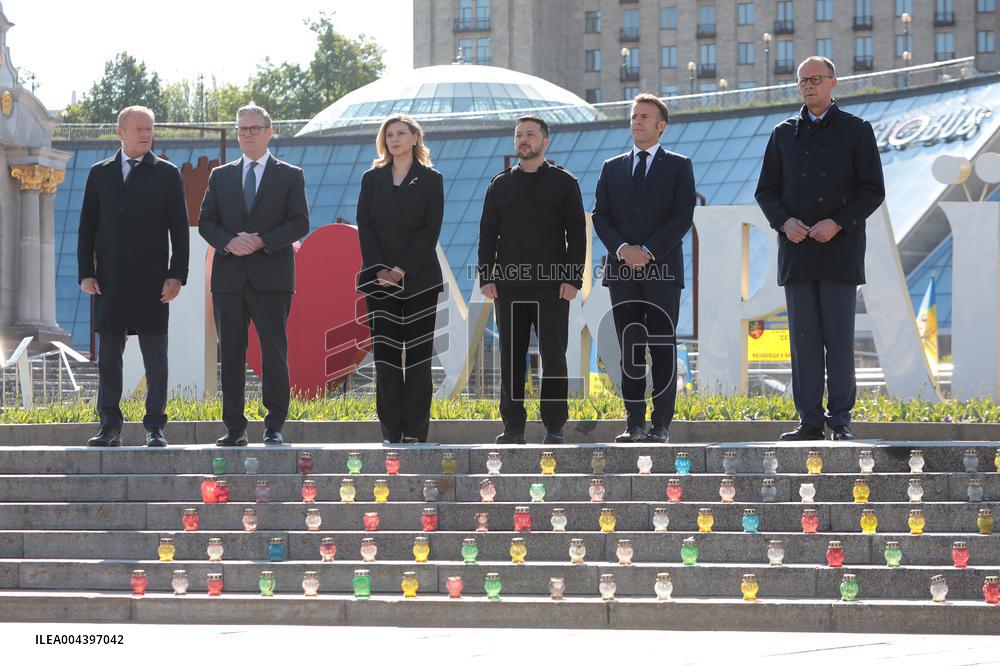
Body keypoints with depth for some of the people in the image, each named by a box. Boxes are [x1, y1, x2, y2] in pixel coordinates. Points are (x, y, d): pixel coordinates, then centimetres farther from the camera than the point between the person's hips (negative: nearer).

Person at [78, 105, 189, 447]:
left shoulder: (167, 174, 5)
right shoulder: (100, 173, 10)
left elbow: (179, 229, 2)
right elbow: (87, 227, 10)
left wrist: (177, 275, -7)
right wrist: (86, 273, 0)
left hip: (152, 282, -2)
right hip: (109, 281, 2)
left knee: (155, 357, 0)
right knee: (108, 357, 3)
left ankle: (155, 428, 3)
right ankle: (110, 427, 8)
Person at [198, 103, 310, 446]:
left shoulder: (290, 176, 6)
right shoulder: (220, 176, 15)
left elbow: (299, 223, -1)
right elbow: (206, 222, 10)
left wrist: (261, 241, -14)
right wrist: (229, 243, -10)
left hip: (271, 276, -3)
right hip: (229, 276, 3)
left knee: (274, 353, -4)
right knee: (230, 353, 3)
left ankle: (274, 427, 1)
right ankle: (234, 428, 7)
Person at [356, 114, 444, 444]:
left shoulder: (430, 180, 5)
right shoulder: (372, 179, 11)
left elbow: (430, 229, -4)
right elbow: (365, 227, 4)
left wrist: (402, 270, -13)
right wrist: (379, 269, -10)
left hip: (419, 278, -2)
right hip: (380, 278, 2)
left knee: (418, 355, -3)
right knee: (385, 354, -1)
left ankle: (415, 431, -2)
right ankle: (391, 432, 1)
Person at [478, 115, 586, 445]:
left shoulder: (564, 183, 4)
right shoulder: (500, 184, 12)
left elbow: (577, 234, 1)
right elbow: (487, 234, 12)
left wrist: (573, 279, -8)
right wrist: (485, 278, 2)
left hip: (552, 287, -3)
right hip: (509, 286, 3)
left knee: (553, 356, -2)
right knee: (511, 356, 3)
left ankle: (554, 427, 2)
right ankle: (513, 426, 7)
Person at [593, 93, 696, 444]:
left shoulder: (679, 166, 5)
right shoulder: (612, 168, 15)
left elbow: (683, 216, -4)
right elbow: (600, 216, 9)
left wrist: (649, 251, -13)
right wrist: (622, 248, -9)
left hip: (662, 270, -3)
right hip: (622, 270, 3)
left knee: (663, 350, -4)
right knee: (629, 350, 4)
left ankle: (661, 425, -3)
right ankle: (634, 422, 6)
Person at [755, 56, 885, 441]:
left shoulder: (856, 131, 4)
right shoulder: (784, 133, 13)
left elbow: (873, 190, -1)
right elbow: (766, 191, 13)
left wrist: (837, 223, -13)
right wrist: (784, 222, -7)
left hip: (840, 250, -3)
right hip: (796, 251, 3)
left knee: (839, 337, -4)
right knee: (803, 338, 2)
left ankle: (840, 420, 0)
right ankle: (810, 421, 4)